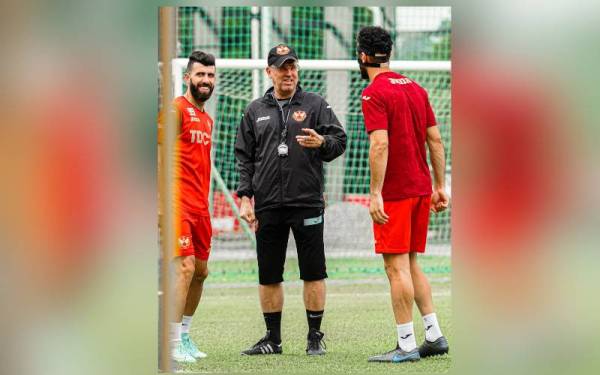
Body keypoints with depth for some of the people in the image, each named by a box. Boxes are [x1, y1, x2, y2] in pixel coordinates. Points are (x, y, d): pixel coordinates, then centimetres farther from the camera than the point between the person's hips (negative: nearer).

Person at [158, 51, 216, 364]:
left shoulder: (206, 119, 19)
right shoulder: (176, 110, -8)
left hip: (200, 206, 9)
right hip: (178, 203, -9)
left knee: (200, 271, 13)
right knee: (185, 267, -16)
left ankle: (184, 335, 25)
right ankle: (173, 345, -16)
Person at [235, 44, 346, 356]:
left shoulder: (315, 105, 6)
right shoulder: (255, 111, 13)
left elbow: (340, 140, 1)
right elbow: (244, 158, 13)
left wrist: (322, 142, -21)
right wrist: (245, 198, 3)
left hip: (307, 202, -2)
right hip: (267, 206, 2)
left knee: (313, 273, -1)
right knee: (268, 275, 6)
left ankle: (315, 337, 7)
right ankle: (272, 339, 15)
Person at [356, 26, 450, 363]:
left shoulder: (375, 93, -11)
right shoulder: (416, 89, 13)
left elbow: (380, 145, -20)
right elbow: (435, 139, 13)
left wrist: (376, 193, -19)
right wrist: (439, 186, 17)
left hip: (393, 195, -8)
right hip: (421, 189, 8)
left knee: (397, 266, -4)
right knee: (410, 264, 17)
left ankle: (406, 345, -4)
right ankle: (435, 336, 14)